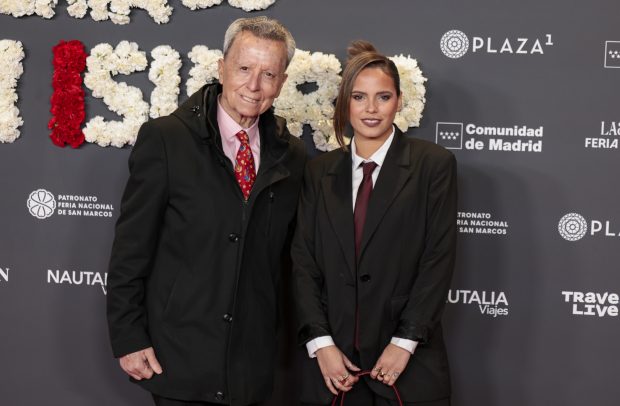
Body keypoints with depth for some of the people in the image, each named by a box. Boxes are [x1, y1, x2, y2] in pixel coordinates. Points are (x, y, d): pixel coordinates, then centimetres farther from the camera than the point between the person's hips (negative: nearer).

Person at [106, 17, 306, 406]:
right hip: (177, 356, -3)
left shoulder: (292, 155, 5)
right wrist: (128, 338, -9)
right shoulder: (165, 138, -7)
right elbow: (131, 246, -7)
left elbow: (288, 255, 11)